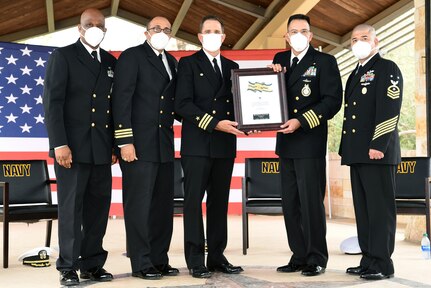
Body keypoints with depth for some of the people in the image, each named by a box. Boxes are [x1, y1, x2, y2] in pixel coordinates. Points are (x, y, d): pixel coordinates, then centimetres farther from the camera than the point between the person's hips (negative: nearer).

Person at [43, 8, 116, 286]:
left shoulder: (111, 62, 15)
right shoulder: (63, 56, 0)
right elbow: (52, 101, -7)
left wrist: (115, 145, 9)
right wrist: (59, 144, -15)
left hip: (102, 149, 5)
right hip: (72, 147, -5)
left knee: (99, 206, 5)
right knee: (71, 207, -1)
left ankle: (92, 263, 14)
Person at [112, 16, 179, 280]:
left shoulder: (171, 61, 18)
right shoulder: (132, 56, -4)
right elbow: (121, 99, -10)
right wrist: (125, 141, -17)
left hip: (164, 143, 7)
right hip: (139, 143, -7)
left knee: (163, 204, 9)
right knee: (139, 204, -2)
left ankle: (159, 259, 18)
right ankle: (141, 264, 5)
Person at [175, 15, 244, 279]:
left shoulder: (232, 67, 17)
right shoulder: (188, 64, 2)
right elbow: (183, 104, -9)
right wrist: (214, 124, -17)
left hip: (225, 145, 5)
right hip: (197, 144, -4)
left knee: (220, 201, 7)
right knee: (194, 200, -3)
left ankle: (217, 257, 13)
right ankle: (196, 260, 2)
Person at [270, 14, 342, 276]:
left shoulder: (325, 62, -2)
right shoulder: (280, 60, 14)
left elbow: (333, 101, -10)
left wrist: (301, 121, -18)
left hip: (310, 142, -6)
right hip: (286, 143, 6)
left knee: (311, 202, -3)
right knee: (290, 203, 8)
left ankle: (317, 259, 7)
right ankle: (299, 256, 16)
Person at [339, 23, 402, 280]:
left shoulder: (387, 69, -3)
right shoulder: (356, 73, 22)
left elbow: (390, 110, -13)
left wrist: (378, 146, -20)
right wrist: (347, 149, 16)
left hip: (377, 152, -8)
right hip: (357, 153, 9)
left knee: (380, 208, -5)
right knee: (363, 209, 9)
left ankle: (382, 264, -1)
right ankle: (368, 260, 15)